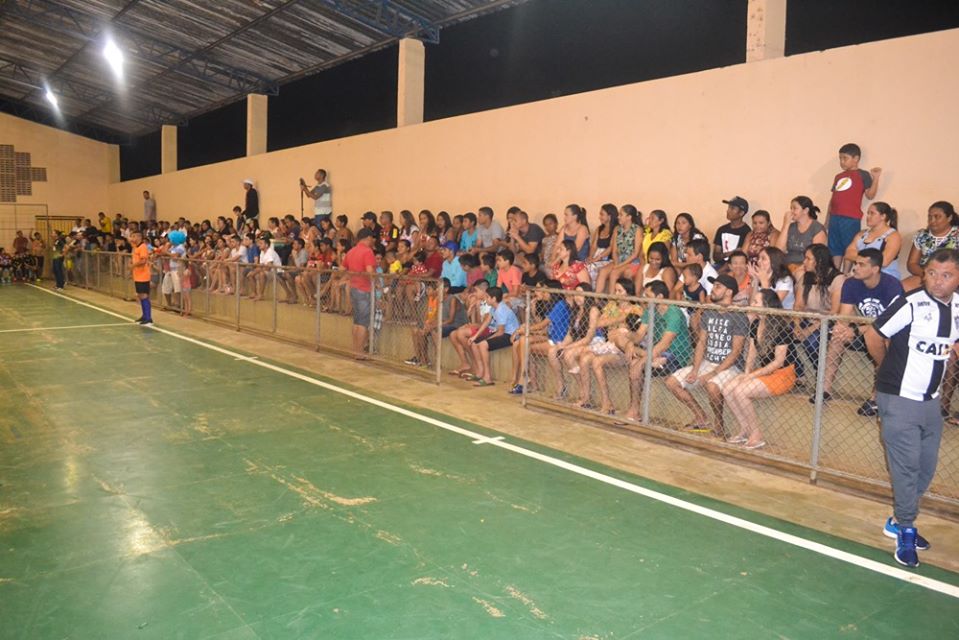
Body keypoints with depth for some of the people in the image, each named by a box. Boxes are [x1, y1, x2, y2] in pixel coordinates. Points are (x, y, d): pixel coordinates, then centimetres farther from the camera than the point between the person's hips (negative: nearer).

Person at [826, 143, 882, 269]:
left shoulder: (863, 175, 1)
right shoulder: (838, 176, 18)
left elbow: (870, 195, -8)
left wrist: (875, 178, -20)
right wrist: (827, 220, 18)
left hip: (851, 219, -6)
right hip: (835, 218, 6)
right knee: (835, 249, 9)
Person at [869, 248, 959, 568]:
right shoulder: (911, 304, -16)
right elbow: (874, 333, -9)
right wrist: (890, 370, 2)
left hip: (931, 400, 7)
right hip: (899, 398, -7)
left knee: (926, 467, 14)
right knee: (906, 465, -3)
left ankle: (898, 521, 31)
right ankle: (906, 530, 13)